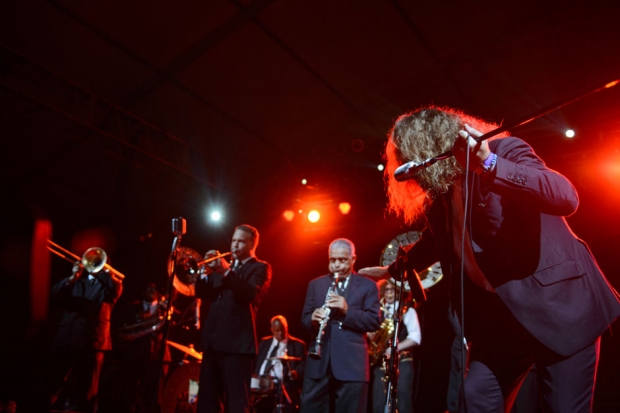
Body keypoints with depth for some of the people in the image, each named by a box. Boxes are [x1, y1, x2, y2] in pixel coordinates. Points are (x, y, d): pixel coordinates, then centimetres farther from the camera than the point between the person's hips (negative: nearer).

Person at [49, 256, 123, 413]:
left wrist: (99, 270, -13)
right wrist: (72, 278, -6)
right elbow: (55, 296, 7)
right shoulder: (76, 281, 22)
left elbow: (116, 289, -11)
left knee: (86, 390, 0)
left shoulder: (110, 282, 12)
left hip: (92, 341, -3)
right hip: (65, 339, 4)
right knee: (53, 384, 6)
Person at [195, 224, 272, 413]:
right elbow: (202, 294, 14)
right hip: (212, 341, 7)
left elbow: (251, 294, -17)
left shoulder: (260, 268, 2)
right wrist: (207, 272, -4)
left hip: (236, 342, -7)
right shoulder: (222, 265, 21)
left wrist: (227, 272, -27)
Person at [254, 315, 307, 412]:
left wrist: (296, 373, -23)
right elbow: (255, 362, 21)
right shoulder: (264, 342, 22)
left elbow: (302, 366, 1)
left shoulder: (298, 345, 9)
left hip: (283, 386, -2)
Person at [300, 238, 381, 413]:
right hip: (318, 362, 3)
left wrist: (347, 310, -18)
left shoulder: (368, 286, 5)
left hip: (352, 364, -2)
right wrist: (313, 318, -13)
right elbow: (304, 318, 12)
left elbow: (374, 322, -3)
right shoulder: (315, 284, 14)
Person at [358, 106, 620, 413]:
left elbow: (566, 197, -29)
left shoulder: (505, 151, -13)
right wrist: (395, 268, 37)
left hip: (560, 303, -6)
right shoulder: (439, 192, 7)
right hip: (501, 312, 6)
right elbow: (436, 241, 26)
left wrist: (489, 164, -35)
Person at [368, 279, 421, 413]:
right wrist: (371, 336, -8)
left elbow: (415, 338, -6)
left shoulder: (407, 311, 4)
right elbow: (371, 335, 15)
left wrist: (395, 348, -17)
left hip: (402, 362, -4)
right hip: (380, 363, 4)